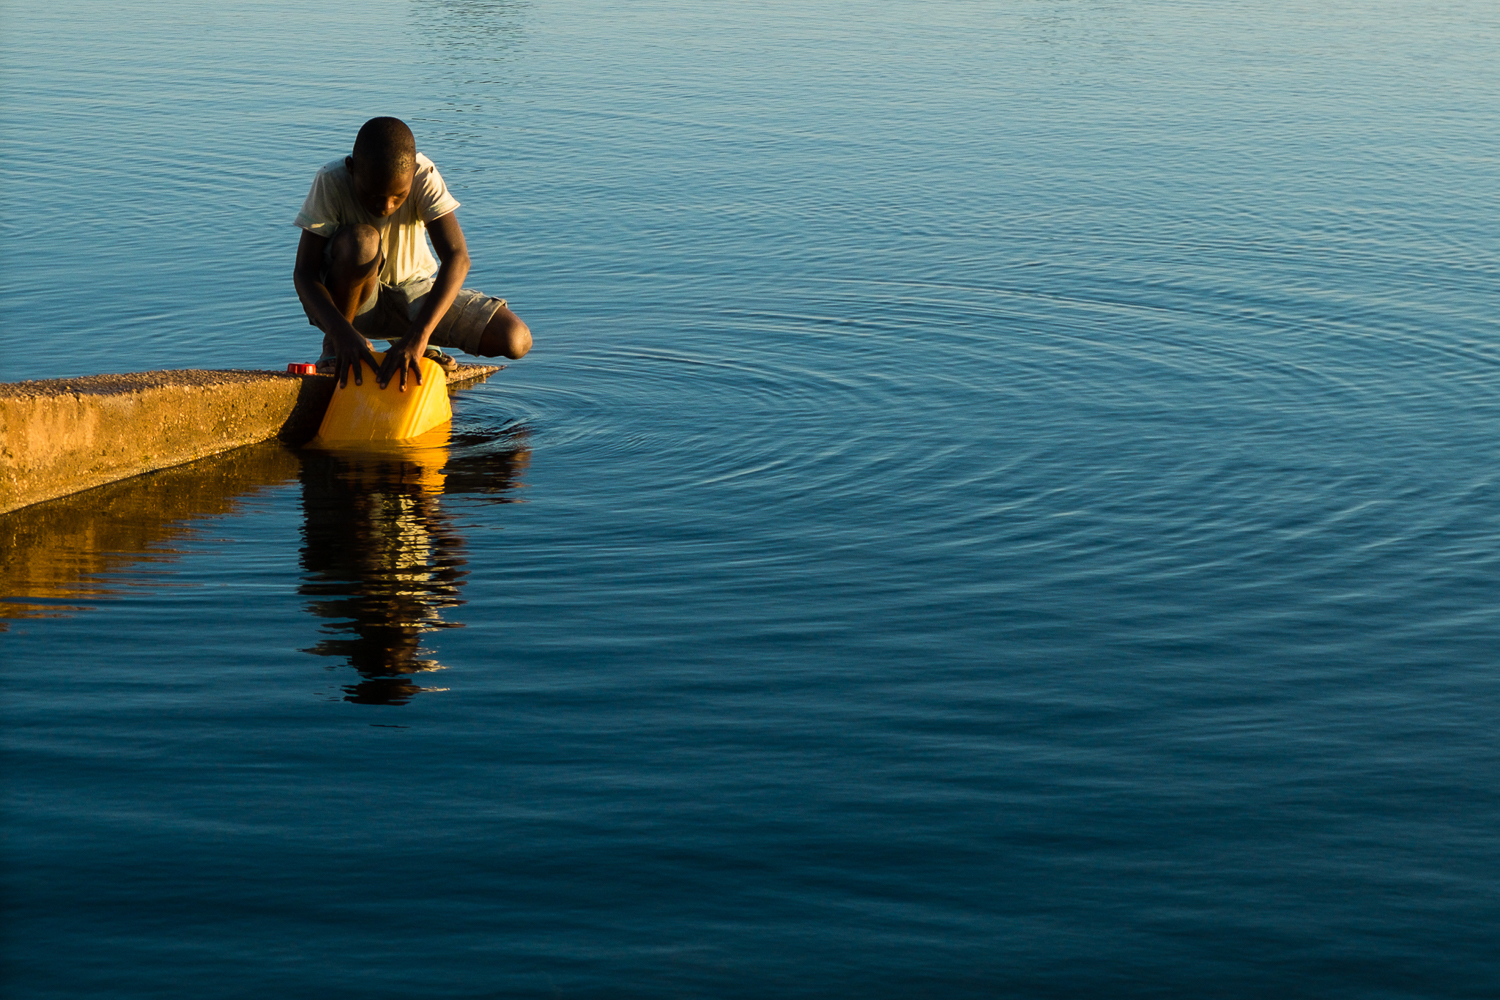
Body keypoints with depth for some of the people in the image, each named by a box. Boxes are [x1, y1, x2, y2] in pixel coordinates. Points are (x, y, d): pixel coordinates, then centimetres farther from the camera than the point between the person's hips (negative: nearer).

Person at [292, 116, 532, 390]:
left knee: (516, 340, -17)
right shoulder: (330, 182, -24)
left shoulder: (423, 175, -22)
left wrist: (418, 334, -45)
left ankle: (409, 338, 9)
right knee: (362, 239, -38)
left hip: (413, 290, 2)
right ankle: (333, 347, -12)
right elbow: (304, 272, -26)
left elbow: (457, 257, -31)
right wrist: (341, 332, -45)